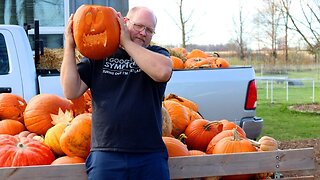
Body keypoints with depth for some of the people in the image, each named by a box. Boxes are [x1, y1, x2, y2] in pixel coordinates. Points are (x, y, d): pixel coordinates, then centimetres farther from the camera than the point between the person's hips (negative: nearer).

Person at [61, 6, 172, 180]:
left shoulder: (157, 54, 9)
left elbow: (163, 71, -15)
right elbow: (71, 92, 2)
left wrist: (126, 42, -9)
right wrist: (70, 45, -3)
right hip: (106, 155, 0)